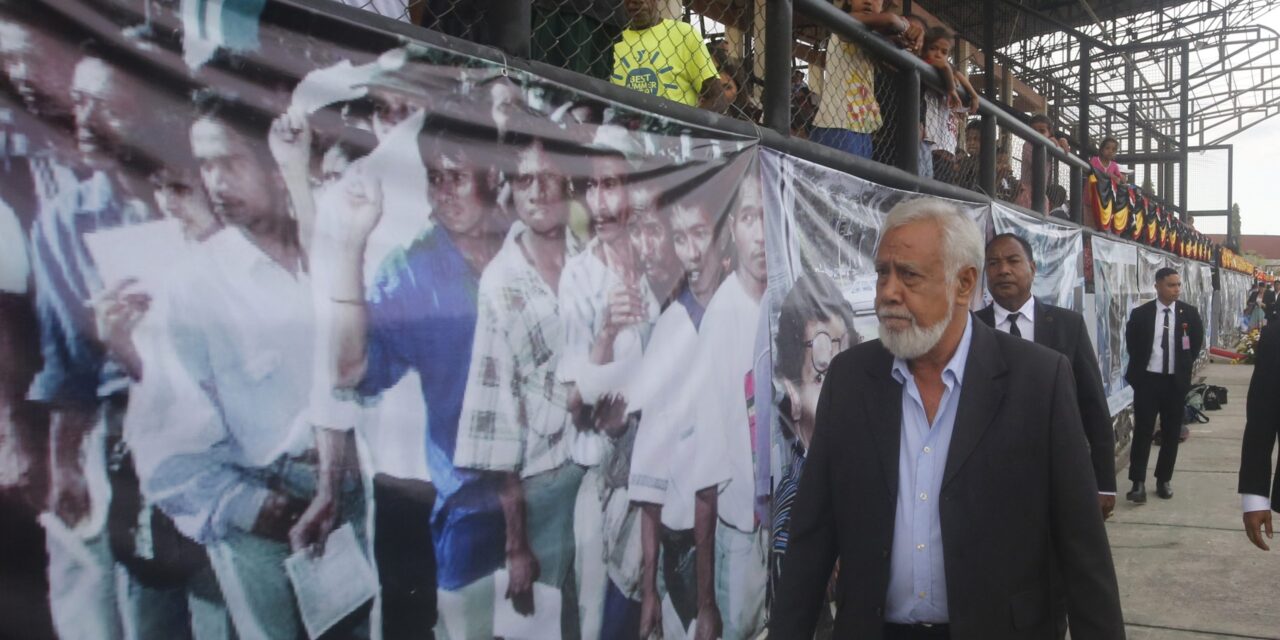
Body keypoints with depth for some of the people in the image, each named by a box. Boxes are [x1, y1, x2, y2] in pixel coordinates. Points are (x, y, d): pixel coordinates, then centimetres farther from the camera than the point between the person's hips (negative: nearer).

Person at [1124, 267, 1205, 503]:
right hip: (1147, 379, -2)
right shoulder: (1140, 314, -4)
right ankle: (1138, 482, -4)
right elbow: (1131, 344, 7)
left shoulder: (1190, 313, -1)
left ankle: (1164, 480, 19)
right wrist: (1140, 368, 8)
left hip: (1176, 381, 2)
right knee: (1142, 431, -5)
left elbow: (1196, 343, 10)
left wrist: (1185, 366, 7)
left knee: (1171, 432, 8)